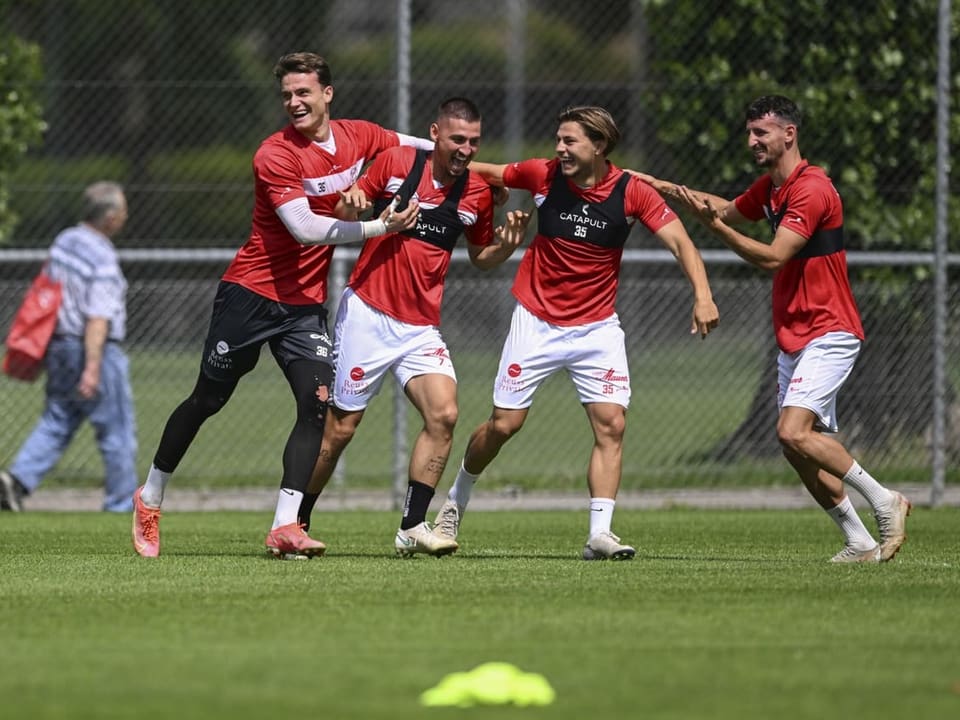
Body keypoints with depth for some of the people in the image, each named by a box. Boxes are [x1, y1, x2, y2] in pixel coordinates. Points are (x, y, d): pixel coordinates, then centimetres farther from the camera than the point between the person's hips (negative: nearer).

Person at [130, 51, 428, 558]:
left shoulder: (359, 137, 1)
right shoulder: (276, 155, -18)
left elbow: (417, 146, 22)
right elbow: (305, 228, -27)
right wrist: (380, 227, -29)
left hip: (307, 303, 4)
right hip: (252, 292, -4)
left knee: (316, 404, -13)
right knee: (208, 399, 5)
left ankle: (285, 527, -14)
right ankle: (149, 499, 24)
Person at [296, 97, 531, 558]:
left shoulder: (477, 192, 2)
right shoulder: (395, 162, -6)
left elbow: (480, 257, 15)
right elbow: (351, 207, 6)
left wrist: (507, 245, -7)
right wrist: (351, 203, -18)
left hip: (421, 326, 3)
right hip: (367, 313, -3)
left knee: (444, 415, -17)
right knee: (341, 427, 0)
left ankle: (412, 527, -10)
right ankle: (296, 522, 17)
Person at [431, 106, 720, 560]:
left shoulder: (632, 192, -12)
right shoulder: (543, 175, -9)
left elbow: (679, 242, -15)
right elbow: (487, 172, 8)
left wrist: (702, 295, -30)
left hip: (596, 327, 0)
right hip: (537, 321, 0)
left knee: (611, 424, -13)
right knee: (504, 423, 1)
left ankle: (600, 534, -13)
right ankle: (456, 500, 25)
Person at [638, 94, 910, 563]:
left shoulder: (812, 189, -17)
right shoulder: (769, 188, 12)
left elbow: (772, 258, -23)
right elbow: (730, 210, 31)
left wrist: (714, 225, -28)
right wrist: (672, 190, 20)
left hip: (828, 333, -10)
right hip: (793, 339, 10)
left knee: (794, 432, -22)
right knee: (799, 445, 4)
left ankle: (883, 501, -9)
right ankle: (860, 542, 9)